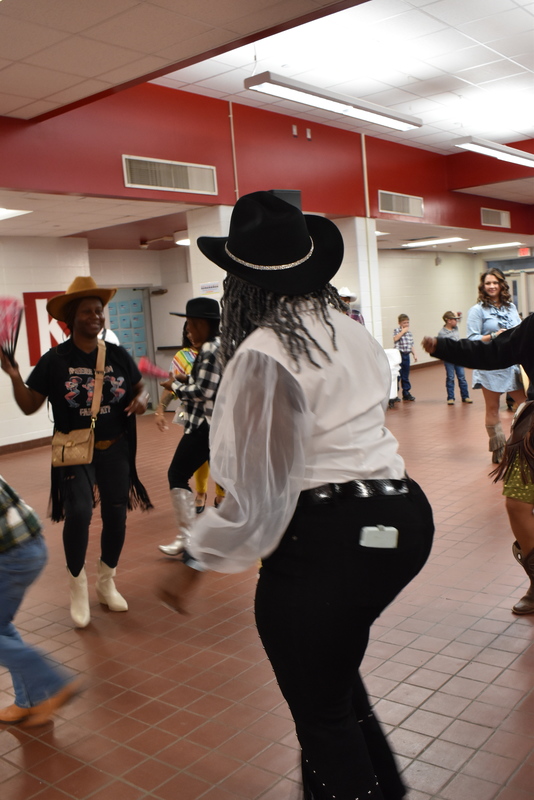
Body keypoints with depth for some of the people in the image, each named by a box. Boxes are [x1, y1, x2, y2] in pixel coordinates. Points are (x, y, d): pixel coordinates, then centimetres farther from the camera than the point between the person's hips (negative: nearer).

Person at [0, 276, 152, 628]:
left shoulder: (118, 355, -1)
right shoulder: (54, 360, -8)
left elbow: (141, 388, 11)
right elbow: (29, 406, -6)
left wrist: (142, 399, -12)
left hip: (115, 449, 3)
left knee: (116, 515, 9)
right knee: (78, 513, -19)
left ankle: (107, 582, 34)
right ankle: (78, 585, 8)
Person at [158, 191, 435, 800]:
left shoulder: (263, 352, -16)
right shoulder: (351, 330, 7)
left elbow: (254, 487, -16)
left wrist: (195, 561, -7)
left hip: (327, 536, -8)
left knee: (321, 713, 13)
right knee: (336, 671, 30)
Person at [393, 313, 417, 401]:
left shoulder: (410, 332, 13)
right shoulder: (397, 330, -3)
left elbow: (411, 345, 19)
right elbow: (395, 339, -23)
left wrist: (414, 354, 14)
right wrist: (403, 331, -17)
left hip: (407, 355, 6)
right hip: (399, 355, -6)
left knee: (406, 375, 12)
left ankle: (406, 393, 19)